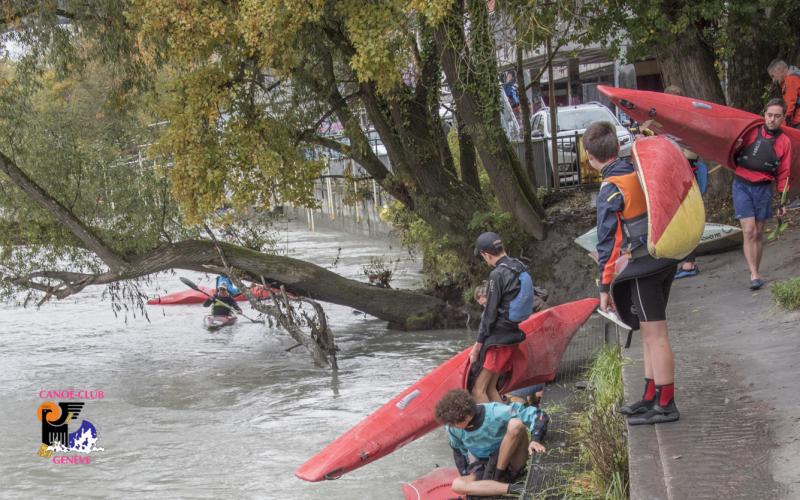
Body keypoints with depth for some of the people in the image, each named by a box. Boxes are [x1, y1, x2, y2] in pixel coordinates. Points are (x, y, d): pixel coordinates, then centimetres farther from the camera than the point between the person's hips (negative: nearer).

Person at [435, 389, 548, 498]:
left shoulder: (494, 413, -25)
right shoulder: (452, 428, -11)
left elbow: (539, 416, -23)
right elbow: (458, 451, 10)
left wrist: (535, 439, -38)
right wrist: (465, 476, 1)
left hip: (512, 463, -3)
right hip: (485, 467, 4)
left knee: (515, 424, -30)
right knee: (457, 485, -25)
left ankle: (497, 476, -16)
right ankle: (512, 488, -33)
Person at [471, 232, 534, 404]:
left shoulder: (498, 275, -16)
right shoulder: (520, 269, 10)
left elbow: (490, 313, -15)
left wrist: (478, 344, -9)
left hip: (498, 338, -9)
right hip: (513, 334, 9)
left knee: (478, 390, -8)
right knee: (490, 387, 15)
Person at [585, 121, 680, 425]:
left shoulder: (611, 190, -15)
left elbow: (608, 242, -13)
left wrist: (605, 287, -8)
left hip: (642, 270, -8)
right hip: (665, 261, 8)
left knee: (655, 335, -3)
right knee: (651, 333, 15)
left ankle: (665, 405, 3)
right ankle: (651, 398, 23)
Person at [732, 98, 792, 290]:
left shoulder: (784, 142, 5)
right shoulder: (751, 132, -1)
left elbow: (783, 174, 8)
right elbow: (731, 156, 7)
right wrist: (735, 148, -16)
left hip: (763, 189, 2)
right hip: (742, 186, -2)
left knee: (759, 234, 8)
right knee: (749, 231, -11)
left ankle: (757, 273, 20)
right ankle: (754, 275, -11)